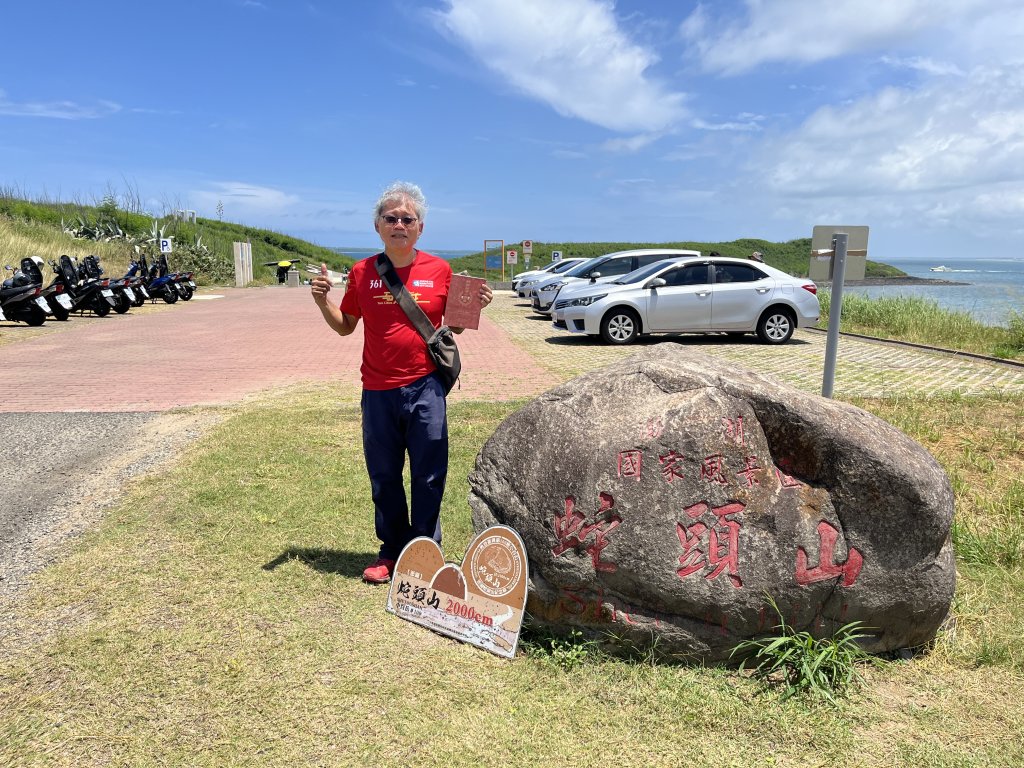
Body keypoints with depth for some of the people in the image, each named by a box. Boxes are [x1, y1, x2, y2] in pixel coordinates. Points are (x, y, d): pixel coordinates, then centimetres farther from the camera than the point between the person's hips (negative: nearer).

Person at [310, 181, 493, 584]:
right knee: (384, 478, 13)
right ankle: (392, 551, 29)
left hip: (426, 388, -1)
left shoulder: (439, 270, 0)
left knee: (429, 476, 6)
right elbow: (345, 325, 13)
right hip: (377, 391, 2)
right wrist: (322, 299, -3)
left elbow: (455, 326, 9)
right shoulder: (362, 272, 3)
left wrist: (475, 305, -9)